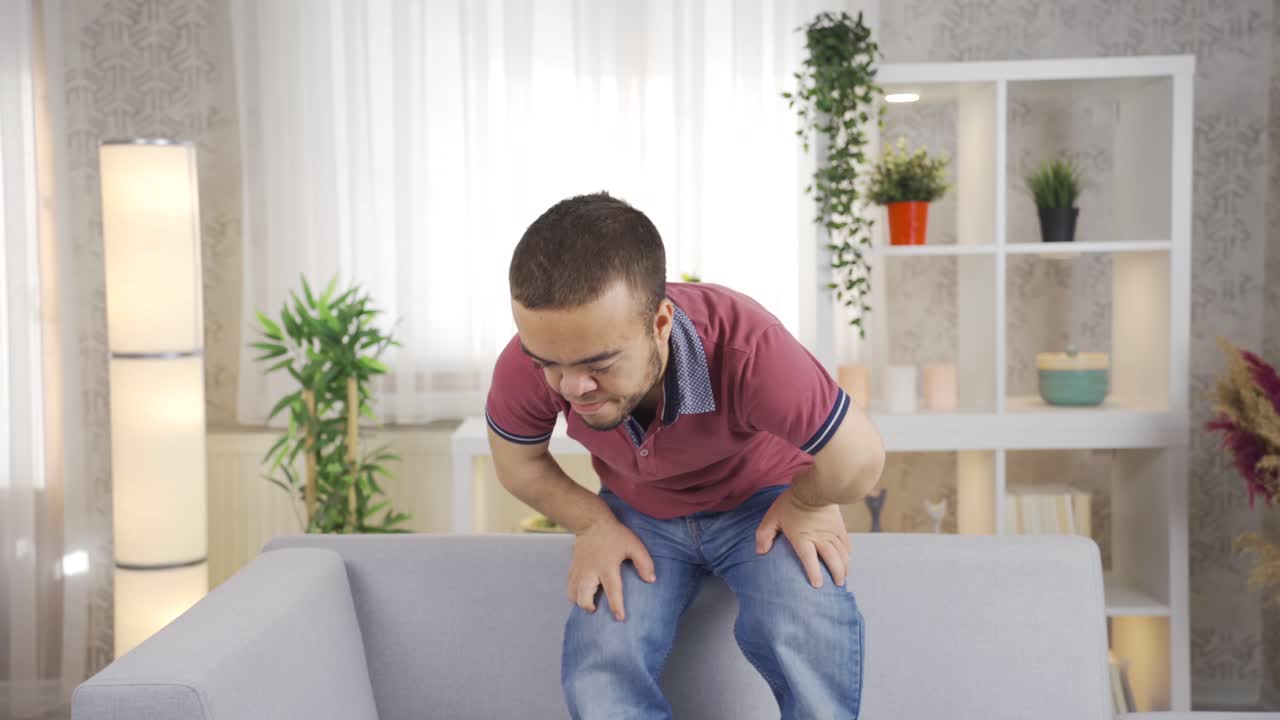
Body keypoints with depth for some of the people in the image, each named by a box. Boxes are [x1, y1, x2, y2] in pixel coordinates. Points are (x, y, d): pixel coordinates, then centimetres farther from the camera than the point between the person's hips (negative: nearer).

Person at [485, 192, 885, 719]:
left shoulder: (745, 346, -40)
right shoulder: (526, 369, -29)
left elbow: (858, 462, -24)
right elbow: (518, 463, -4)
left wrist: (804, 504, -7)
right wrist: (594, 524, -13)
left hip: (762, 500, -2)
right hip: (639, 516, 2)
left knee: (807, 648, -29)